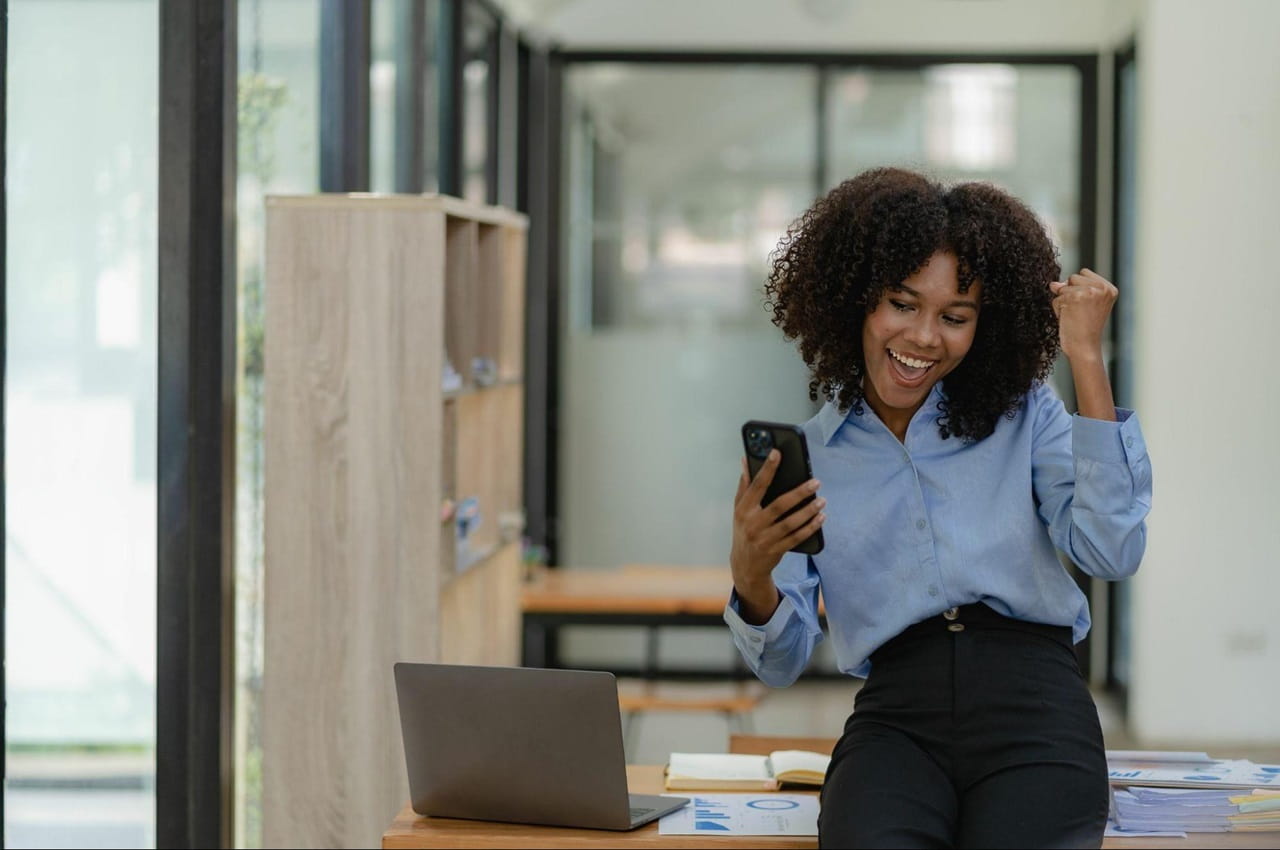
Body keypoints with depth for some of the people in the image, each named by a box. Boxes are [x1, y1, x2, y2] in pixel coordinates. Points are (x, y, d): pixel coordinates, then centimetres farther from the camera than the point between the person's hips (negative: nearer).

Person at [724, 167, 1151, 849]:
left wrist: (1086, 359, 0)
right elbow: (783, 663, 10)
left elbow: (1112, 552, -4)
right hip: (895, 715, 0)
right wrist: (751, 575, -13)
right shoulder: (803, 455, 15)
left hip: (1031, 699, 0)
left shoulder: (1023, 415, 14)